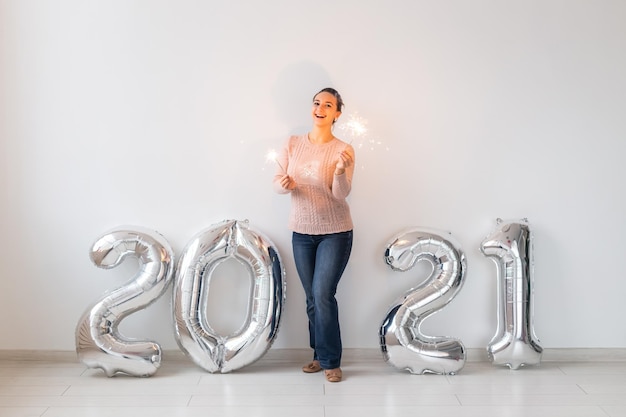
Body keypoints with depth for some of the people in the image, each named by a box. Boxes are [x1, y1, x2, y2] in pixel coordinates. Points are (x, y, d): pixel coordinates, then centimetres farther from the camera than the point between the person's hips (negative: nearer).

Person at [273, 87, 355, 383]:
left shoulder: (343, 150, -10)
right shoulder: (292, 144, 0)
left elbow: (341, 194, -17)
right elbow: (277, 181, 0)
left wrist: (341, 170, -36)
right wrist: (285, 185, -23)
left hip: (335, 233, -4)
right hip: (301, 232, 4)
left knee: (323, 295, -8)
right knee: (312, 298, 11)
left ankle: (331, 361, 8)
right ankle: (320, 355, 27)